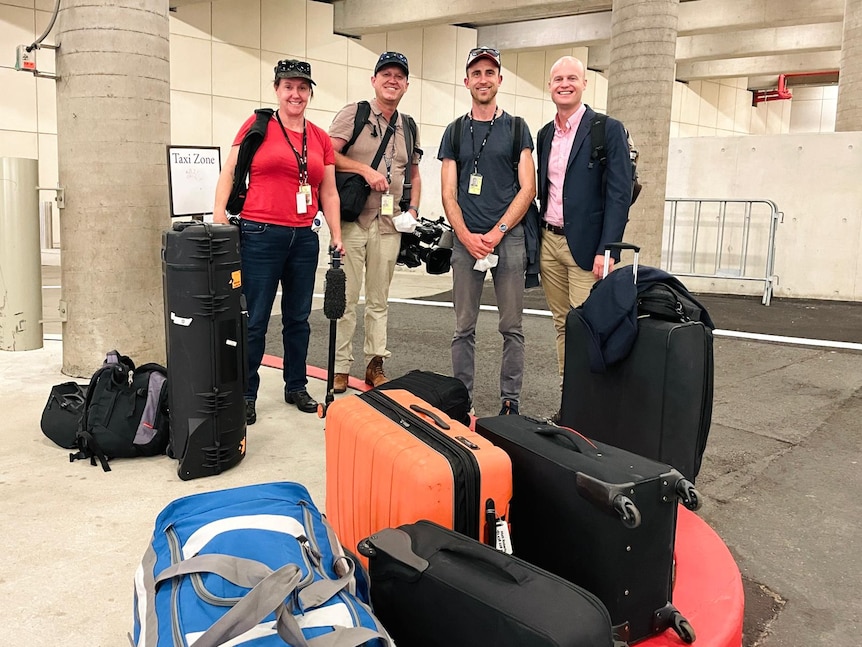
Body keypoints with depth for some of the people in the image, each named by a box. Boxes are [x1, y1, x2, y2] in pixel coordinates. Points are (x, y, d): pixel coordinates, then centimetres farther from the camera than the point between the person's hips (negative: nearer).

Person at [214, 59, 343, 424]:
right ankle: (246, 395, 13)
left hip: (304, 239, 4)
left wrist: (336, 236, 7)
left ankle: (296, 387, 28)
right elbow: (229, 174, -1)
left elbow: (328, 193, 14)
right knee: (254, 321, 1)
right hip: (260, 235, -4)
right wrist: (219, 217, -12)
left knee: (298, 318, 13)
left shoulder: (320, 138, 11)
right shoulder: (257, 126, 0)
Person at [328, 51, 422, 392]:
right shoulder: (354, 114, 1)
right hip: (352, 220, -4)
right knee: (346, 297, -1)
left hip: (390, 224, 4)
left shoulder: (409, 128, 16)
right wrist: (366, 169, -15)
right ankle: (340, 367, 9)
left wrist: (413, 208, 9)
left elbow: (414, 175, 23)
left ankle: (375, 364, 19)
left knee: (379, 299, 11)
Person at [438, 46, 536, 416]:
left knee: (512, 327, 2)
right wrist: (468, 237, -8)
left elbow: (527, 189, 0)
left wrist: (497, 232, -11)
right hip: (465, 240, 1)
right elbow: (448, 194, 6)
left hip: (508, 237, -1)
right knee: (464, 327, 4)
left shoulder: (516, 129, 8)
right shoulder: (455, 132, 12)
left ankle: (510, 403, 11)